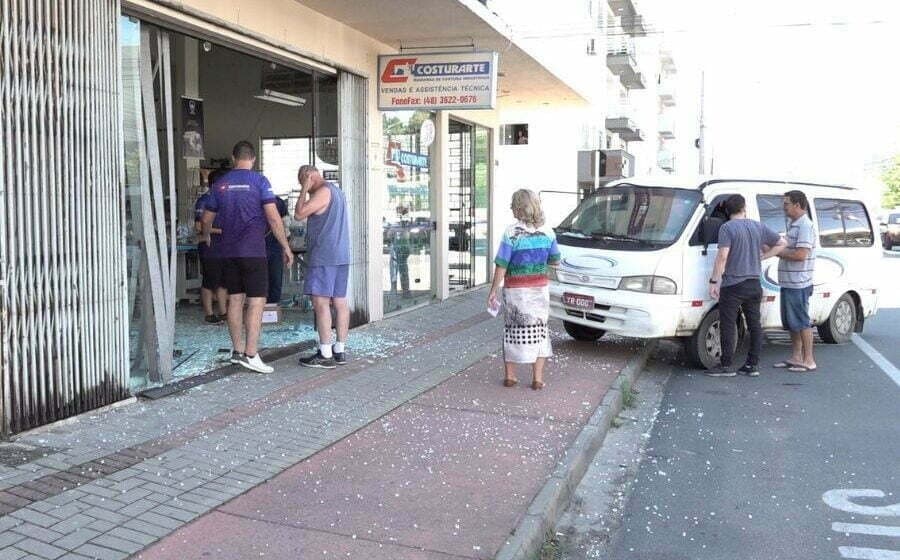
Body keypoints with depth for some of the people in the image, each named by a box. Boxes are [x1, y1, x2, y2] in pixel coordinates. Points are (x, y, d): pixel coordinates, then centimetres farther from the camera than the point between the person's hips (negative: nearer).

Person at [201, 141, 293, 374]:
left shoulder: (221, 183, 10)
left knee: (235, 299, 11)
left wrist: (206, 237, 38)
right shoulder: (259, 181, -5)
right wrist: (286, 247, -5)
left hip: (228, 252, 6)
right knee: (256, 301, -5)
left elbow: (207, 218, 18)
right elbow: (273, 217, -12)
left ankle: (237, 351, 17)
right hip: (253, 251, -5)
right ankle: (250, 354, -11)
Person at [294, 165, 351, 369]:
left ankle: (325, 355, -11)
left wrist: (304, 190, -4)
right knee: (340, 302, 8)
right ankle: (340, 351, 12)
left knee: (320, 302, -9)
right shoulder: (336, 191, 20)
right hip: (341, 255, 10)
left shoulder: (323, 191, -10)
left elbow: (299, 214, -13)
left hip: (324, 257, -10)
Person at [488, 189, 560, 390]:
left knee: (513, 331, 12)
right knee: (539, 331, 11)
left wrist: (493, 291, -7)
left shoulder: (512, 232, -13)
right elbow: (555, 261, 8)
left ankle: (510, 376, 21)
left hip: (515, 290, -2)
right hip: (540, 290, 2)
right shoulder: (547, 232, -2)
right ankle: (537, 379, 12)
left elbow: (502, 265, -13)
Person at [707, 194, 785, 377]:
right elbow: (781, 243, 15)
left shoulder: (727, 228, -10)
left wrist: (714, 281, -17)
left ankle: (727, 366, 2)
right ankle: (753, 365, 15)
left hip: (733, 285, -6)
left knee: (728, 325, -1)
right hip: (754, 285, 6)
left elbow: (722, 256, -19)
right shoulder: (758, 227, 9)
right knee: (754, 324, 11)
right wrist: (762, 256, 13)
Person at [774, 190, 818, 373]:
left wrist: (777, 252, -15)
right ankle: (795, 357, 23)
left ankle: (808, 361, 4)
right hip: (788, 282, 10)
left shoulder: (805, 226, -15)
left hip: (798, 284, -10)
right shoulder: (794, 225, 17)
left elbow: (800, 254, -23)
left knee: (801, 322, -3)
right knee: (791, 322, 14)